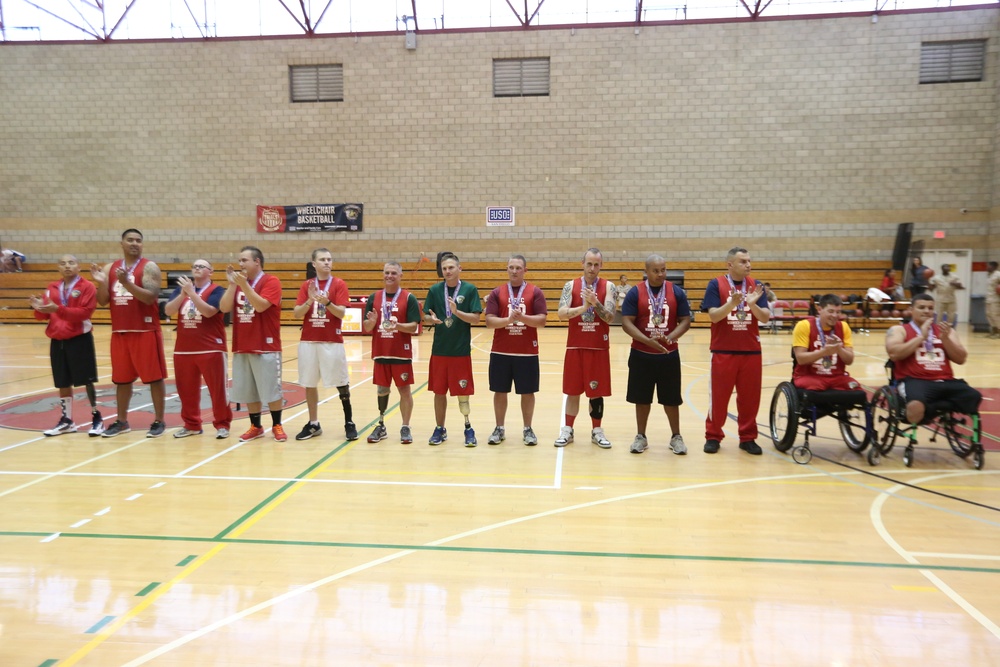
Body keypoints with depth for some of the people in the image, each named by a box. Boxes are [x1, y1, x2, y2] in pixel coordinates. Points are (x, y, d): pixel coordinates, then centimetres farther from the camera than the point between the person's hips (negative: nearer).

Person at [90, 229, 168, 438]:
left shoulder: (149, 267, -5)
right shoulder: (110, 268, 10)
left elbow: (150, 297, -19)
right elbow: (103, 301, 7)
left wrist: (127, 283, -28)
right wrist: (101, 283, -10)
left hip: (146, 332, -5)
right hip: (119, 332, 5)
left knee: (154, 377, -1)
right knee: (122, 379, 12)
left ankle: (158, 421, 8)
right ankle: (121, 421, 24)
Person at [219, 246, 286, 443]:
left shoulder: (271, 281, -7)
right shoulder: (238, 282, 11)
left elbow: (261, 306, -21)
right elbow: (224, 308, 0)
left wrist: (244, 284, -23)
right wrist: (231, 284, -8)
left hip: (266, 347, -6)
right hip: (241, 347, 6)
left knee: (271, 389, 2)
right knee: (248, 391, 9)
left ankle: (277, 426, 16)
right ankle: (255, 427, 21)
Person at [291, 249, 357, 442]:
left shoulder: (339, 284, -1)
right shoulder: (306, 285, 7)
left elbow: (341, 313, -11)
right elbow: (296, 314, -1)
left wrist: (327, 302, -28)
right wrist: (310, 300, -17)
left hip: (333, 342, -3)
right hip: (308, 341, 3)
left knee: (341, 384, 1)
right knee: (309, 384, 7)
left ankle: (349, 423, 12)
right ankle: (313, 424, 19)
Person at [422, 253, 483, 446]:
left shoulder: (470, 289, -3)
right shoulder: (435, 290, 3)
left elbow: (475, 318, -8)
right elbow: (425, 318, 4)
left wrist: (457, 312, -23)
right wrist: (432, 319, -18)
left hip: (461, 351, -2)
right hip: (439, 350, 2)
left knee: (463, 393, 4)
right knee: (439, 392, 9)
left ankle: (468, 428, 21)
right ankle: (440, 429, 23)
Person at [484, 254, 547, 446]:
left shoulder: (535, 292, 2)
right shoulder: (497, 293, 4)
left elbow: (541, 320, -6)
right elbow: (489, 321, -5)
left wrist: (522, 317, -22)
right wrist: (508, 319, -21)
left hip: (527, 352, -1)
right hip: (500, 352, 1)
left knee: (527, 392, 6)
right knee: (500, 391, 8)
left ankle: (528, 429, 20)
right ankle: (499, 429, 21)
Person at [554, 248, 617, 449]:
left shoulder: (608, 287, -1)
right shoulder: (570, 286, 0)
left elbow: (609, 317, -11)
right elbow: (562, 314, -12)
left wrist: (595, 302, -27)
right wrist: (584, 307, -26)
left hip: (599, 348, 0)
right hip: (575, 347, 0)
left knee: (597, 391, 7)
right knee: (573, 391, 8)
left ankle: (596, 431, 20)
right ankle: (567, 430, 19)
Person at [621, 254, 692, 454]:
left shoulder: (676, 292, 1)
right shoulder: (635, 293, -4)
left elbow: (685, 321, 1)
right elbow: (626, 323, -10)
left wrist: (671, 337, -18)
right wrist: (647, 340, -21)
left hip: (669, 355, 1)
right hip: (641, 355, -1)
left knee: (671, 398, 9)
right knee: (642, 398, 8)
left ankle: (676, 437, 23)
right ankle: (641, 437, 22)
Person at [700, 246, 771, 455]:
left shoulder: (755, 285, 5)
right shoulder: (716, 284, -4)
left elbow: (765, 318, -2)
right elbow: (714, 316, -13)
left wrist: (753, 304, -21)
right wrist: (732, 303, -28)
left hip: (751, 351, 3)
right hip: (723, 351, -3)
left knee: (750, 396, 8)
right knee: (718, 396, 4)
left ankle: (748, 437, 21)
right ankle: (713, 436, 18)